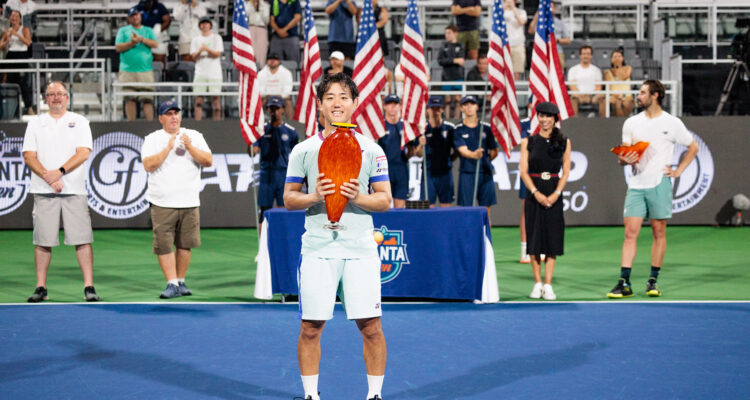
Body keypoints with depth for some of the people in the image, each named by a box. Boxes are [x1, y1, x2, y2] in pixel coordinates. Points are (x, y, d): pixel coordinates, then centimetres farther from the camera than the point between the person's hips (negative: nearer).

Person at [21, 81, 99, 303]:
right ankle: (41, 288, 7)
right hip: (43, 192, 1)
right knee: (42, 241, 1)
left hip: (74, 191, -1)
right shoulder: (35, 124, 12)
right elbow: (29, 155, 3)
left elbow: (84, 152, -3)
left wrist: (60, 172, -14)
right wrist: (48, 177, -11)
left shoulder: (79, 122, 9)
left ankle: (89, 287, -4)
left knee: (82, 240, -6)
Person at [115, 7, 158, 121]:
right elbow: (118, 48, 0)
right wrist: (132, 43, -10)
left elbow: (155, 44, 0)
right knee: (130, 99, -3)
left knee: (147, 99, -7)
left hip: (146, 70, 1)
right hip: (128, 70, 0)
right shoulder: (123, 30, 13)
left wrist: (141, 39, -10)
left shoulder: (148, 31, 17)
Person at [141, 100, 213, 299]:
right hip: (162, 203, -2)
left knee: (185, 244, 6)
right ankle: (172, 284, -7)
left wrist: (189, 147, -11)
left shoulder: (194, 136, 11)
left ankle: (181, 282, 17)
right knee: (164, 245, -8)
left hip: (189, 202, 2)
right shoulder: (152, 139, 5)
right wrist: (168, 148, -15)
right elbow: (148, 165, -9)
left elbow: (208, 161, 1)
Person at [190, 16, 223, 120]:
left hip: (214, 73, -1)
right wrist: (200, 51, -16)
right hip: (200, 73, 1)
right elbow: (194, 57, 5)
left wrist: (207, 49, -19)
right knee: (198, 98, -4)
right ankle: (197, 122, -4)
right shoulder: (196, 39, 13)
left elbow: (218, 54, -3)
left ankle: (217, 121, -1)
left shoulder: (217, 38, 8)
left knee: (216, 97, -4)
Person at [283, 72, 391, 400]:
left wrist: (358, 197, -13)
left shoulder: (372, 150, 6)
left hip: (360, 250, 0)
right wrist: (314, 196, -11)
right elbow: (288, 198, 8)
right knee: (310, 328, 1)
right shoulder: (303, 150, 6)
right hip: (317, 250, 0)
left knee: (371, 327, -2)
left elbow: (385, 200, 6)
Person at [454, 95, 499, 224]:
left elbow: (494, 152, 13)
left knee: (486, 210, 3)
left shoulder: (486, 128, 8)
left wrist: (483, 161, 7)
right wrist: (474, 155, -31)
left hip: (485, 173, 2)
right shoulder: (458, 130, 2)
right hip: (467, 173, -2)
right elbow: (462, 150, -13)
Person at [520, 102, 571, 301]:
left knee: (553, 237, -3)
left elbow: (566, 172, 3)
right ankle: (537, 283, 8)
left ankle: (548, 285, 1)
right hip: (534, 193, 0)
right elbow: (524, 171, 0)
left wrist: (555, 194, -10)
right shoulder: (528, 141, 4)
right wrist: (536, 193, -12)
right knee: (534, 237, 0)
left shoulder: (564, 142, 5)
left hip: (554, 193, 0)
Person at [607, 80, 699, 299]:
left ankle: (653, 281, 11)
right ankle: (624, 283, -6)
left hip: (660, 184, -2)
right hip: (636, 184, 2)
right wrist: (624, 159, -10)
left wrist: (678, 171, 4)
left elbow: (693, 147, 12)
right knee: (630, 233, -5)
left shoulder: (672, 123, 1)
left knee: (659, 232, 2)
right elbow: (622, 156, 14)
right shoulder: (631, 123, 9)